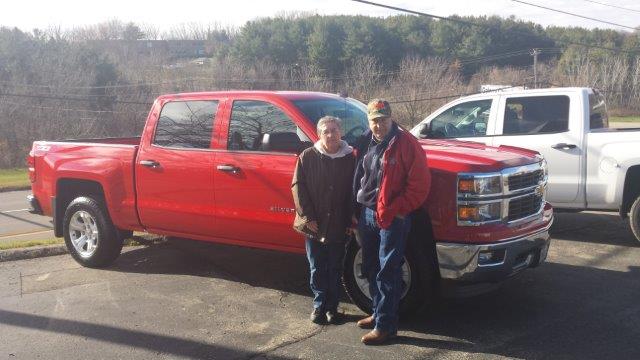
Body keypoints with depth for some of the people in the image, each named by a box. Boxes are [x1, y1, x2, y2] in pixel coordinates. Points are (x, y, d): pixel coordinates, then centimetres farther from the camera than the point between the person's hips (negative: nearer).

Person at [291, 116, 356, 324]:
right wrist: (308, 217, -9)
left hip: (338, 226, 0)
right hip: (314, 226, 0)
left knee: (334, 269, 11)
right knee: (317, 269, 11)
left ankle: (332, 307, 24)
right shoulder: (308, 156, -3)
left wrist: (350, 221, -4)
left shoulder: (350, 158, -1)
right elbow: (298, 187, -4)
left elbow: (354, 192, 1)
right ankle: (319, 305, 25)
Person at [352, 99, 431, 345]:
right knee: (371, 268, 17)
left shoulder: (406, 143, -12)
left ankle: (385, 325, 7)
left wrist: (396, 211, -16)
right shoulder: (365, 143, 10)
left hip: (392, 218, -7)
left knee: (388, 272, -1)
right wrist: (357, 211, 11)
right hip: (366, 214, 7)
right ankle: (378, 313, 33)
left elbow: (420, 183, -15)